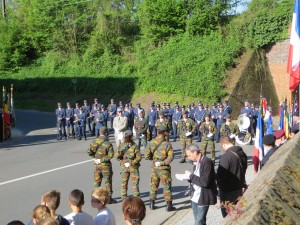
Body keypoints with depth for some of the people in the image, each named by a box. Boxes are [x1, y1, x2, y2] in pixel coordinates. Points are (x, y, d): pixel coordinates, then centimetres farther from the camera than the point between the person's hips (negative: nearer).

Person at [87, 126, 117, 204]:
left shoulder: (94, 142, -2)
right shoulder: (108, 143, -15)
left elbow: (89, 152, -3)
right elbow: (111, 155, -22)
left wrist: (95, 156, 10)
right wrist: (102, 160, -16)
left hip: (96, 164, 4)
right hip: (106, 165, -4)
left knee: (97, 181, 14)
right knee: (108, 181, 5)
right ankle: (109, 198, 9)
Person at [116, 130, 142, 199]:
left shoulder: (134, 146, -9)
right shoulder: (121, 146, 4)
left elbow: (139, 157, -11)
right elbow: (117, 157, 6)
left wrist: (132, 163, -23)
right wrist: (120, 153, -16)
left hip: (133, 167, -3)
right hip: (124, 167, 3)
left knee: (135, 183, -1)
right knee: (123, 183, 4)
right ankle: (124, 198, 14)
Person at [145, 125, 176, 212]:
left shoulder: (151, 143, -2)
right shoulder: (167, 144, -14)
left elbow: (147, 156, 1)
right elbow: (171, 157, -22)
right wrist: (163, 163, -13)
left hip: (154, 168, 4)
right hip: (164, 169, -4)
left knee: (153, 185, 16)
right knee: (167, 186, 5)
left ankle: (151, 204, 20)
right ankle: (169, 206, 9)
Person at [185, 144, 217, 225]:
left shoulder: (207, 162, -19)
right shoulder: (196, 162, 9)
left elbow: (205, 182, -26)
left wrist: (191, 176, -17)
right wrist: (189, 177, -3)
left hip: (203, 198, -9)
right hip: (195, 197, 9)